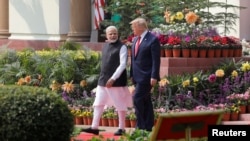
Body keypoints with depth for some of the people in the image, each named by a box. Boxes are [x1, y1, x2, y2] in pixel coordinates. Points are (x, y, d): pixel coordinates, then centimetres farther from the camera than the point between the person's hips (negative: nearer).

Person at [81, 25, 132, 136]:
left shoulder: (122, 47, -8)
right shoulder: (105, 46, 12)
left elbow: (123, 64, -15)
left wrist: (113, 78, -22)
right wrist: (103, 77, 17)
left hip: (117, 80, -7)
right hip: (103, 80, 7)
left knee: (120, 105, 2)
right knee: (98, 103, 2)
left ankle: (121, 128, 11)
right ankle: (94, 127, 2)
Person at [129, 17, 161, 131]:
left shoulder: (152, 40, -11)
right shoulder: (135, 40, 14)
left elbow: (156, 60, -14)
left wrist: (154, 77, -19)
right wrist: (132, 74, 15)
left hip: (146, 76, -8)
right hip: (138, 76, 8)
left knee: (137, 98, -15)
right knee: (145, 101, 10)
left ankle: (140, 126, -11)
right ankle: (148, 127, 13)